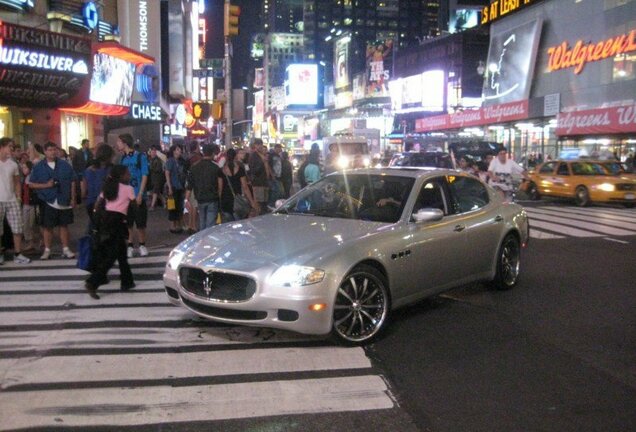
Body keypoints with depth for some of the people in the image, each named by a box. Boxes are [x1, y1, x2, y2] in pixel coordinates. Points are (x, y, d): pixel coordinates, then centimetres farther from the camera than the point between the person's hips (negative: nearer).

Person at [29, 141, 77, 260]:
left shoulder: (65, 165, 5)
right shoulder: (38, 167, 3)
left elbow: (72, 182, 6)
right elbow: (32, 184, 3)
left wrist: (73, 198, 0)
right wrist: (46, 185, -13)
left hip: (64, 202, 1)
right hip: (47, 202, -1)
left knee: (64, 225, 7)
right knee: (47, 227, 4)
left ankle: (65, 249, 15)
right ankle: (47, 250, 14)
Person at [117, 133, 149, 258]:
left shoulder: (140, 157, -6)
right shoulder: (123, 158, 9)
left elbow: (144, 176, -8)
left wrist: (140, 194, -14)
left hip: (137, 195, -4)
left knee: (140, 223, 3)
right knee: (128, 223, 6)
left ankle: (142, 245, 18)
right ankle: (130, 246, 15)